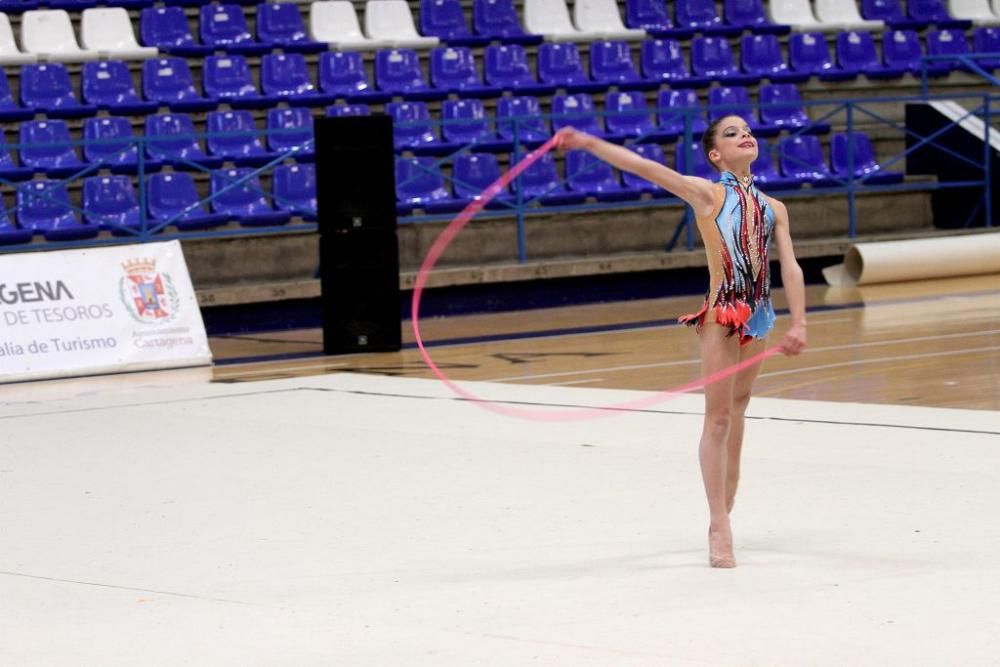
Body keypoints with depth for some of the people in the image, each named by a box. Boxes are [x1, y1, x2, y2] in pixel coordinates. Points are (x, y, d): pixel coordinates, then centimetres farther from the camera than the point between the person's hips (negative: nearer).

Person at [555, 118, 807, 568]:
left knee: (737, 414, 11)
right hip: (722, 313, -5)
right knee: (718, 417, -5)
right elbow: (645, 167, -11)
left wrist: (798, 324, -7)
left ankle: (724, 513, 20)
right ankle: (719, 528, -4)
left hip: (757, 315, 5)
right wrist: (590, 144, -22)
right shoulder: (706, 193, -1)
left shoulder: (773, 207, 12)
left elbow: (791, 267, 5)